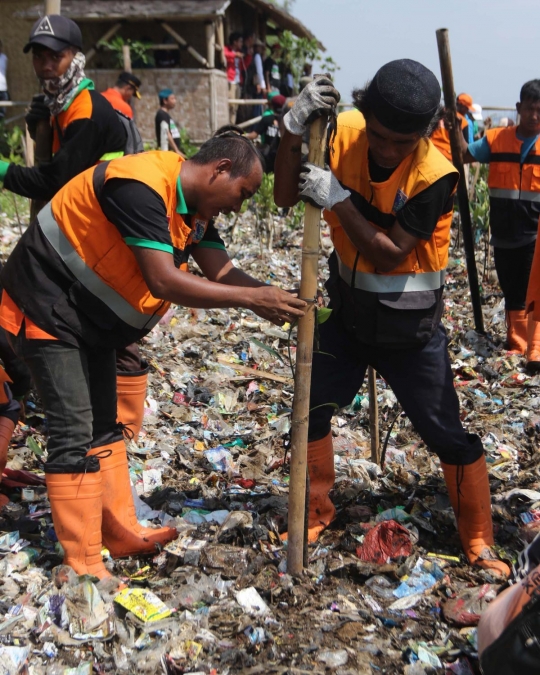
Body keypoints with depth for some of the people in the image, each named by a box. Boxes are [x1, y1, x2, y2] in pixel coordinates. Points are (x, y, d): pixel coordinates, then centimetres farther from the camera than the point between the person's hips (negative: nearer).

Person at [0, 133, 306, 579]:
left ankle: (121, 533, 26)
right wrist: (252, 298, -32)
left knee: (104, 425, 14)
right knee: (75, 434, -11)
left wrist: (280, 299, -19)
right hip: (47, 309, -10)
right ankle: (84, 567, -4)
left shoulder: (195, 206, 3)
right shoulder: (140, 186, -28)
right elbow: (163, 281, -35)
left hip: (90, 320, 10)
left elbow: (222, 274, -3)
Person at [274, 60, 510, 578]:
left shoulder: (435, 175, -25)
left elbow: (388, 254, -27)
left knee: (447, 434, 1)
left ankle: (479, 541, 22)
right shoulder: (342, 134, -13)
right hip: (348, 312, 4)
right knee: (311, 410, 7)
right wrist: (294, 130, -29)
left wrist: (338, 199, -33)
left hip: (410, 329, -4)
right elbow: (285, 198, -14)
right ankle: (315, 513, 32)